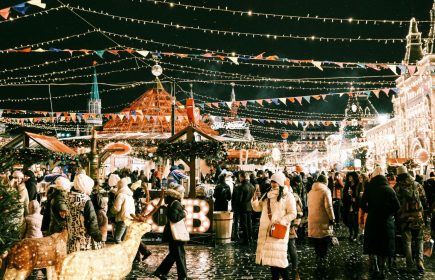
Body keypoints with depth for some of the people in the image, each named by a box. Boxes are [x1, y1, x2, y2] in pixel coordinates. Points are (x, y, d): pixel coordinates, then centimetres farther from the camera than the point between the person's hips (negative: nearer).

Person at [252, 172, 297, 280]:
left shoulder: (287, 196, -2)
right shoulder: (267, 195, 15)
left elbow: (292, 214, -6)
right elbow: (257, 208, 16)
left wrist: (281, 222, -17)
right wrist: (255, 198, -3)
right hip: (266, 229, 6)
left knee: (278, 255, -12)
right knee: (270, 255, 8)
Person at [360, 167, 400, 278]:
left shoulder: (369, 189, -7)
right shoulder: (389, 189, -7)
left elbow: (363, 205, -8)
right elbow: (397, 206, -7)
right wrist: (388, 213, 9)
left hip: (372, 221, 0)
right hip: (386, 222, 0)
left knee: (372, 246, 14)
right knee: (384, 247, 12)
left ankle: (375, 269, 9)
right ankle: (381, 270, 18)